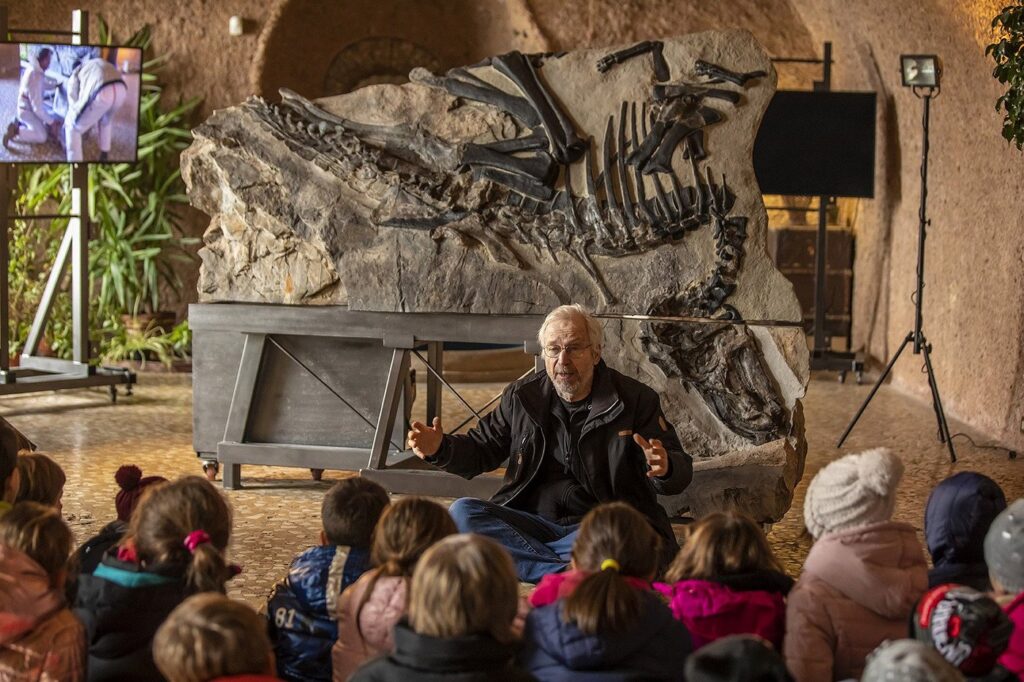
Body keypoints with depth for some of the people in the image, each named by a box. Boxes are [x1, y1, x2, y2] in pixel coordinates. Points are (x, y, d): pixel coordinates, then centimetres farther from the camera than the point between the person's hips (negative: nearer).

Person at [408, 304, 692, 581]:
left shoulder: (636, 399, 0)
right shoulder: (522, 396, 9)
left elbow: (681, 473, -1)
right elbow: (481, 449, 20)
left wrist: (664, 469, -27)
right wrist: (440, 448, -2)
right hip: (532, 523, 4)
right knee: (462, 513, -23)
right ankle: (568, 571, -35)